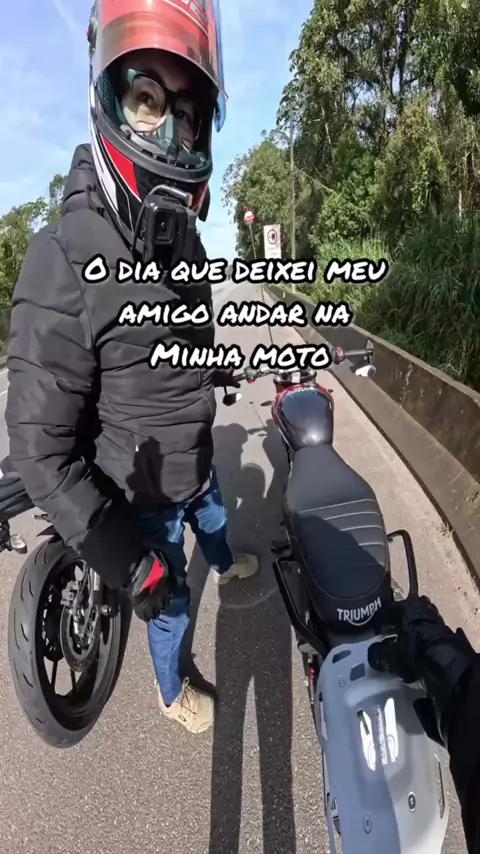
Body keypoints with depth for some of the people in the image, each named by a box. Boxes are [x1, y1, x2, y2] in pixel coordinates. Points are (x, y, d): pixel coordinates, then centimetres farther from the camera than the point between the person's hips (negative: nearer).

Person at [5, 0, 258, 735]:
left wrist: (213, 369, 30)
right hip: (145, 496, -6)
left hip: (196, 462, 7)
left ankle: (227, 567, 72)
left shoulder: (181, 238, -3)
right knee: (167, 601, 20)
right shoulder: (67, 259, -31)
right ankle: (172, 692, 54)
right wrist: (125, 560, -26)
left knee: (216, 520, 35)